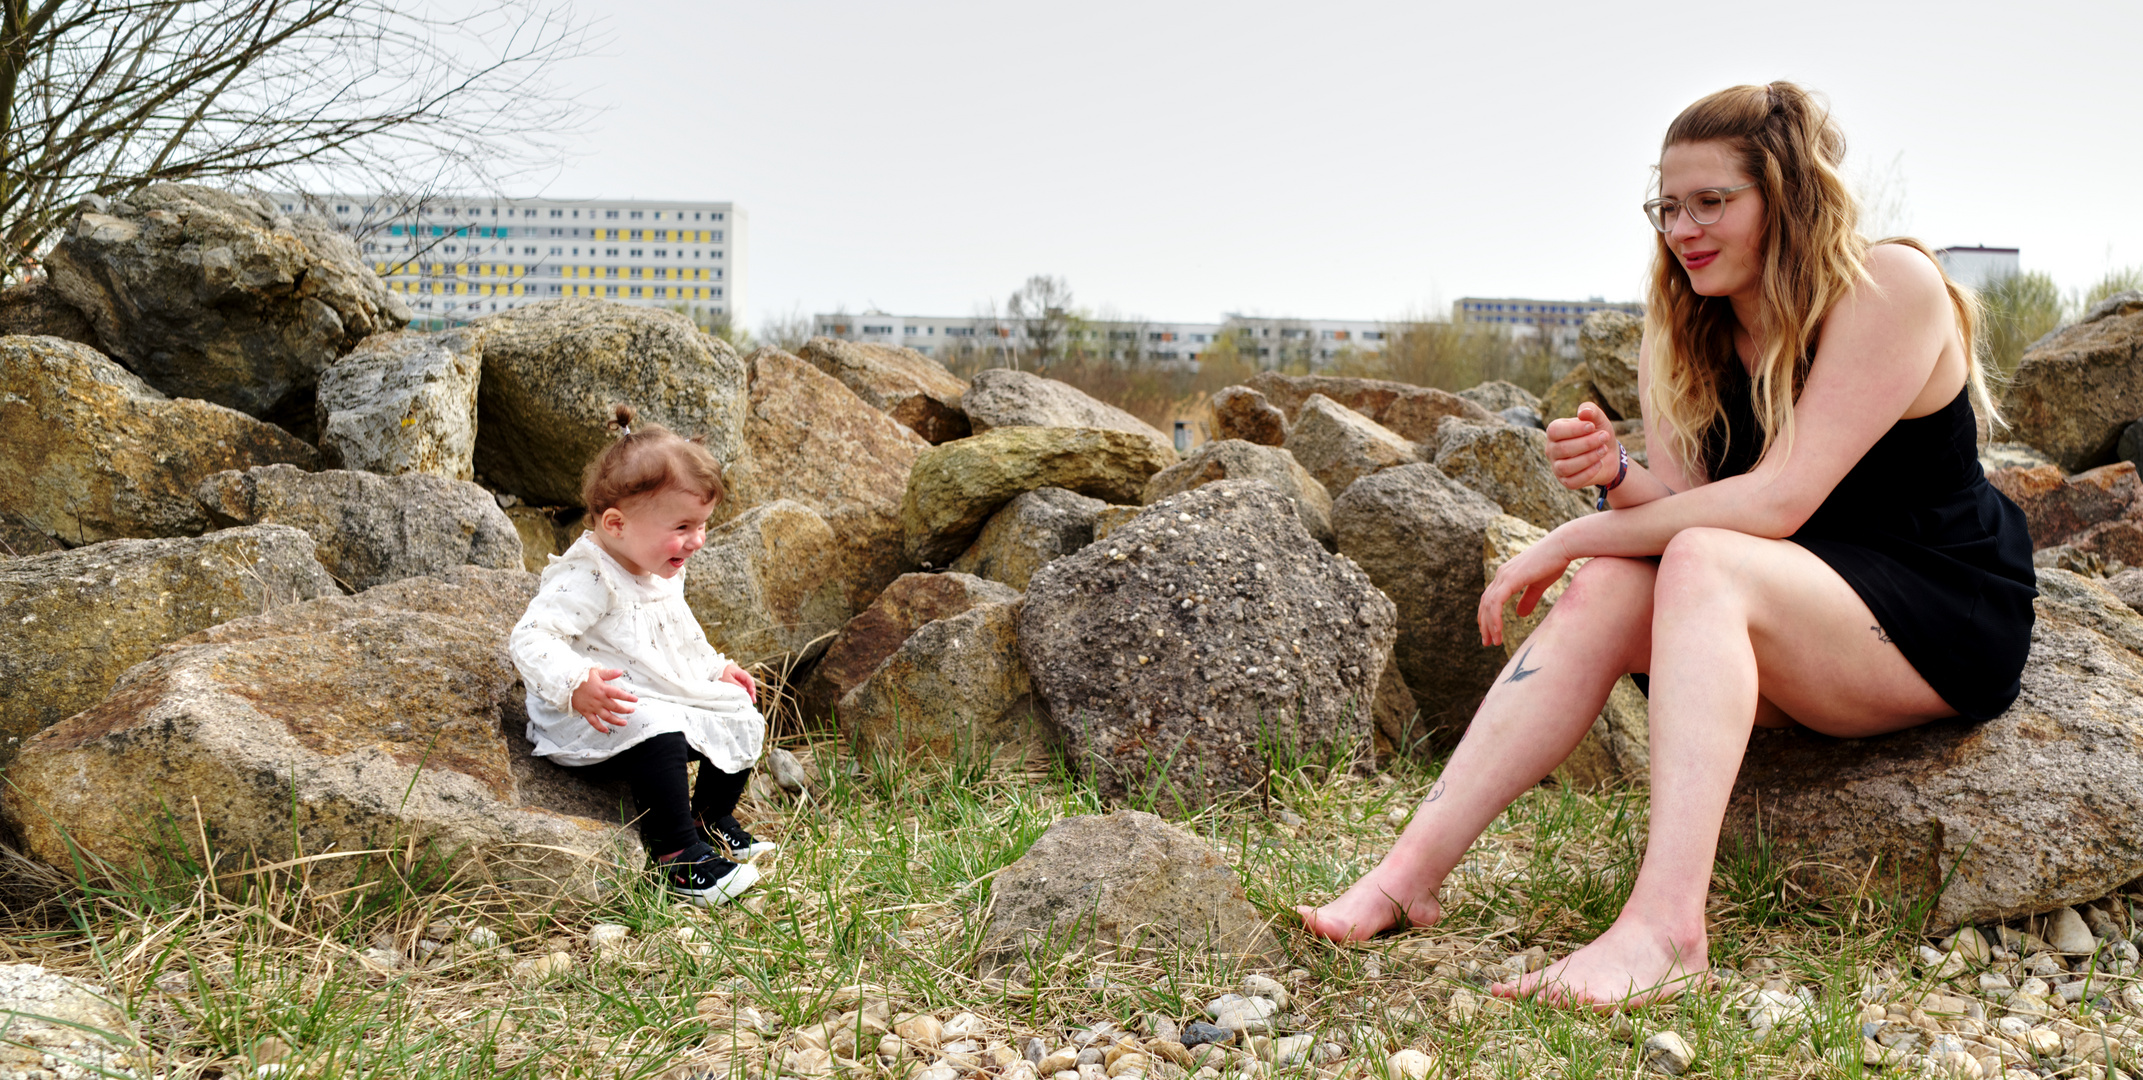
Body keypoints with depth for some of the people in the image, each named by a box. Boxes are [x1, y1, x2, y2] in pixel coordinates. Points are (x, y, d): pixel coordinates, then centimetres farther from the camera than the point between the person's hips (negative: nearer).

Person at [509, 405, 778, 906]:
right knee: (657, 735, -36)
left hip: (673, 702, 9)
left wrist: (717, 668, 19)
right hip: (599, 717, -9)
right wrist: (577, 685, -47)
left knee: (740, 718, 4)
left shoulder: (664, 573, 7)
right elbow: (529, 639, -32)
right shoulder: (587, 579, -24)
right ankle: (680, 858, -26)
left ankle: (712, 817, 25)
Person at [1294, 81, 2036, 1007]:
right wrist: (1617, 479, -25)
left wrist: (1571, 539, -22)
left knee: (1703, 562, -32)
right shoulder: (1691, 334, 6)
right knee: (1606, 589, -21)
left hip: (1952, 619, -6)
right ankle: (1411, 870, -27)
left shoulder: (1891, 287, -15)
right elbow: (1687, 505, -2)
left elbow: (1777, 500, -23)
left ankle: (1666, 926, -44)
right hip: (1802, 636, 6)